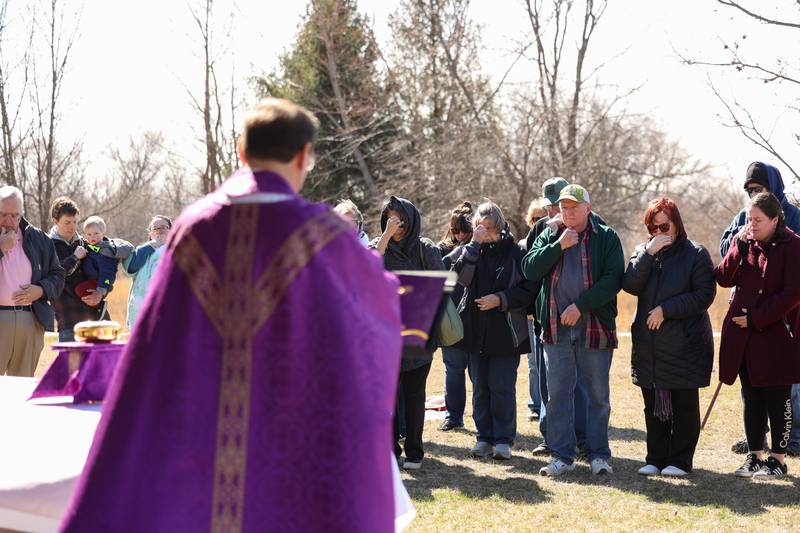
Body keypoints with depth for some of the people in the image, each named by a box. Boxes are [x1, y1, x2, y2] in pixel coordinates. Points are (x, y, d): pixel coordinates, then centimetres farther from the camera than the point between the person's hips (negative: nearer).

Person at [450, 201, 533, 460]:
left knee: (502, 387, -2)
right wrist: (474, 245, -17)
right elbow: (460, 277, -13)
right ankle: (485, 437, 17)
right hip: (477, 331, 3)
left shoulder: (514, 251, -1)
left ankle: (503, 440, 6)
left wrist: (500, 299, -13)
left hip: (505, 332, -3)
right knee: (480, 387, 9)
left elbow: (527, 291, 0)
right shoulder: (472, 251, 6)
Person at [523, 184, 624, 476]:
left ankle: (599, 454, 14)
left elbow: (613, 279, -9)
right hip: (556, 327, 3)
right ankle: (562, 455, 10)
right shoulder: (549, 236, 11)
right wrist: (558, 246, -11)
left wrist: (580, 305, -15)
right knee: (558, 394, 3)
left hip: (595, 327, -2)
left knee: (598, 394, 5)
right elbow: (530, 269, -1)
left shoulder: (606, 238, 1)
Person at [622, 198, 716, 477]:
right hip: (648, 345, 4)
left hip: (685, 345, -4)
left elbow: (705, 295, -9)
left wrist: (666, 309, -14)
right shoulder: (643, 252, 10)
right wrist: (649, 253, -15)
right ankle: (655, 458, 18)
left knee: (684, 406, 3)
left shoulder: (696, 254, -2)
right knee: (653, 406, 10)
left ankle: (679, 461, 10)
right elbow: (630, 285, -5)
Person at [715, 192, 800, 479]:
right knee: (751, 398, 10)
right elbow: (724, 278, 1)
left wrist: (756, 318, -14)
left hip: (777, 334, -5)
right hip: (743, 336, 6)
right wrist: (739, 248, -12)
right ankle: (755, 456, 18)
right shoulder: (745, 242, 9)